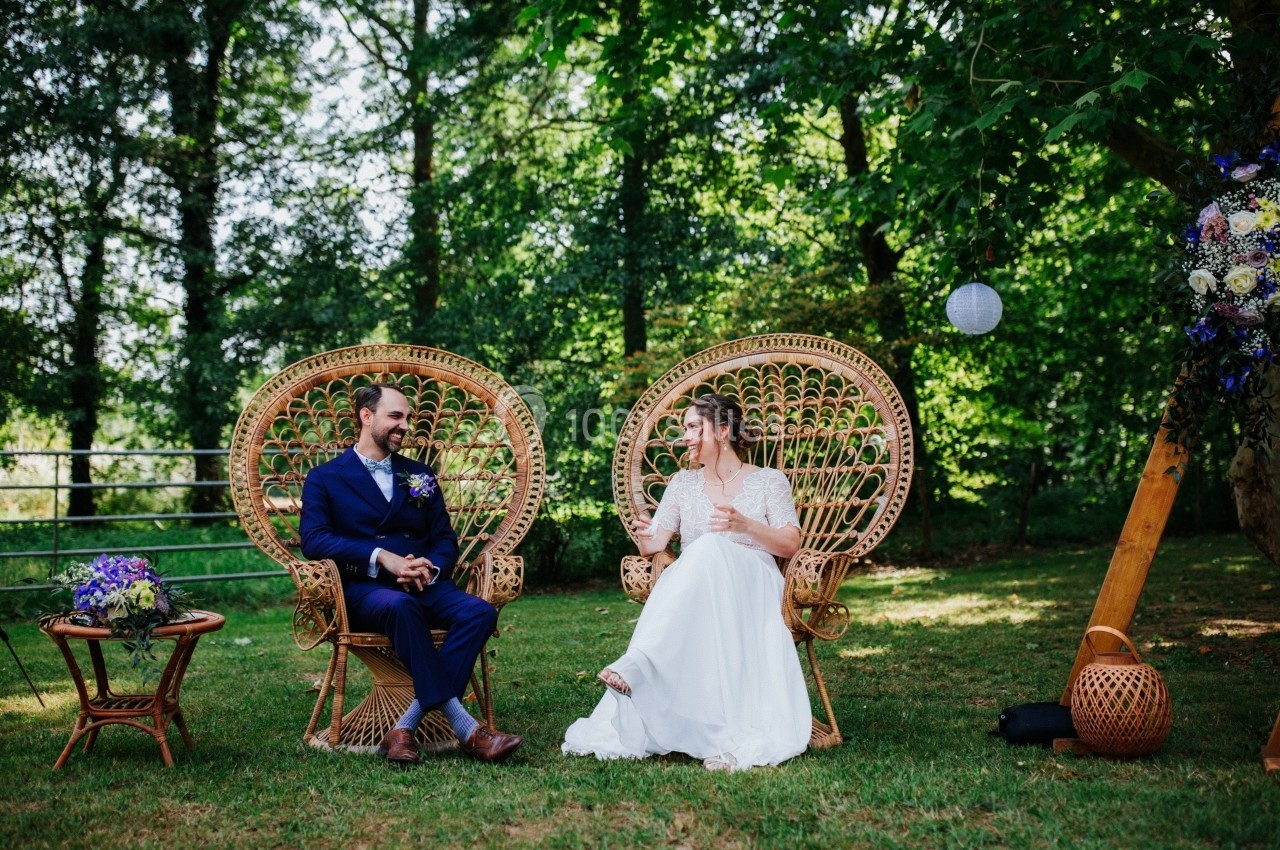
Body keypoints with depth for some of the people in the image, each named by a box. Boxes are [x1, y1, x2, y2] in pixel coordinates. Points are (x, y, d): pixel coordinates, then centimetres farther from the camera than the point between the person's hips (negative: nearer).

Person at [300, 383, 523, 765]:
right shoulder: (325, 478, 9)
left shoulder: (420, 475, 22)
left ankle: (406, 727, -31)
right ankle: (464, 726, -38)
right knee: (400, 605, -39)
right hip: (362, 590, -4)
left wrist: (430, 568, -8)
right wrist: (382, 557, -19)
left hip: (425, 587, 4)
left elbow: (445, 539, 16)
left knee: (480, 612, -27)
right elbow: (314, 539, -7)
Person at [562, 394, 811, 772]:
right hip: (692, 590, 2)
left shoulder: (769, 481, 12)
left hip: (752, 589, -2)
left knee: (710, 549, -36)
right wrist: (646, 538, -16)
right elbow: (654, 544, 10)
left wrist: (746, 525, -16)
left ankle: (637, 662, -49)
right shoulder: (683, 482, 20)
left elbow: (791, 544, 2)